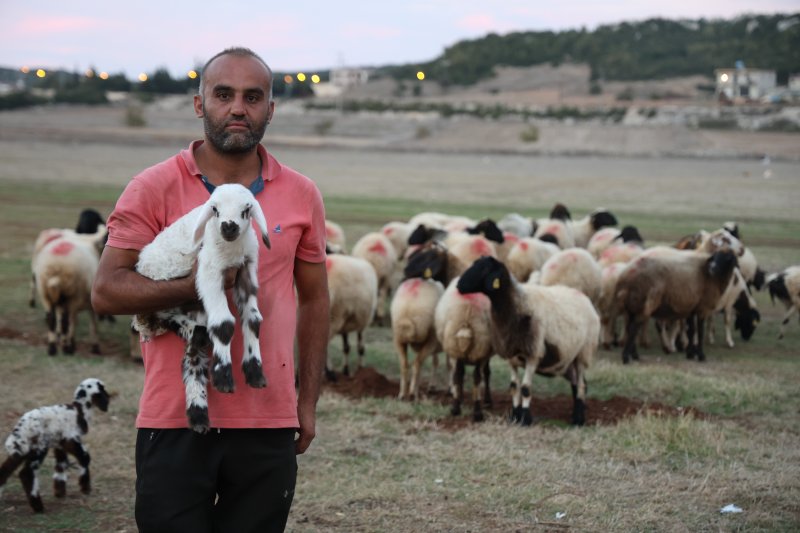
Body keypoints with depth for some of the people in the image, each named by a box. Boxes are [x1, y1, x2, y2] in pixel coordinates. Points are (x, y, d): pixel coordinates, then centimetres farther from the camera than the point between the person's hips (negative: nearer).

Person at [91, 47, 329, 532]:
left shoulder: (302, 195, 6)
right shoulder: (154, 189, -2)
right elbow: (106, 292, -7)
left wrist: (308, 402, 10)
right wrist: (197, 286, -21)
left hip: (269, 424, 2)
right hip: (174, 421, -2)